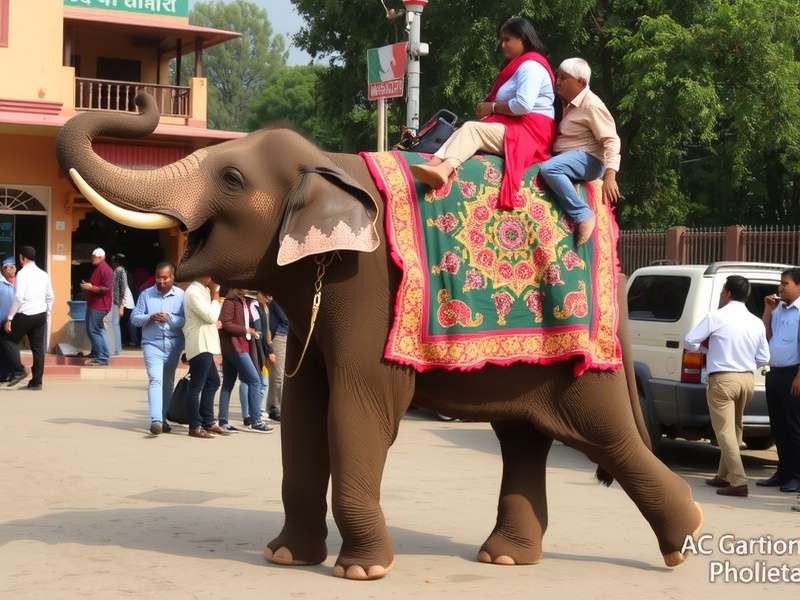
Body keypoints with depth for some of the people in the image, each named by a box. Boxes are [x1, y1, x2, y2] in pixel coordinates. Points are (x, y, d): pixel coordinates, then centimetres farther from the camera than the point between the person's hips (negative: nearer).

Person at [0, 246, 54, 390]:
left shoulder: (22, 273, -11)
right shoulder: (44, 274, 8)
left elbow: (18, 298, -18)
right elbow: (50, 297, 12)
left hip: (25, 315, -6)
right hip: (41, 315, 6)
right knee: (38, 348, 9)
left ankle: (18, 371, -1)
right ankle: (36, 382, 11)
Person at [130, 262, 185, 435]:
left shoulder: (181, 296, 1)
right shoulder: (146, 294, 4)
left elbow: (186, 320, -7)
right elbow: (134, 317, 3)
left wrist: (169, 318, -21)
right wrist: (150, 318, -15)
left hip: (174, 345, 2)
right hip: (152, 344, -2)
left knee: (168, 383, 12)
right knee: (155, 380, -16)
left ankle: (163, 418, 25)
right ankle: (156, 420, -26)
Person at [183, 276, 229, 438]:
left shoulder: (203, 290, 17)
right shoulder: (193, 292, -15)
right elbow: (211, 316, -19)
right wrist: (215, 297, -9)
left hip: (206, 345, 11)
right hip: (200, 345, -11)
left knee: (212, 381, 16)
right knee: (197, 385, -6)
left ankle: (208, 422, 23)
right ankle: (194, 426, -2)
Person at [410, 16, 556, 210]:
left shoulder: (530, 65, -8)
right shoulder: (517, 65, 25)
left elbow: (523, 105, -22)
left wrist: (492, 107, -10)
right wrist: (489, 107, 0)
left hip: (528, 132, -9)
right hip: (514, 126, 9)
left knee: (471, 129, -25)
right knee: (467, 129, -12)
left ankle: (444, 168, -50)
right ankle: (433, 165, -37)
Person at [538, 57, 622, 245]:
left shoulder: (591, 104, -10)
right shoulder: (569, 104, 18)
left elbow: (611, 140, -17)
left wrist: (610, 176, -27)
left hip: (587, 158, -10)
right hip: (568, 157, 10)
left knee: (548, 168, -33)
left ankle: (583, 215, -29)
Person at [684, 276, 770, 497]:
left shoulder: (717, 317, -9)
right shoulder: (757, 322, 7)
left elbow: (690, 341, -8)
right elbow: (763, 358, 10)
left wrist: (706, 345, 13)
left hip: (723, 379, -6)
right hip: (747, 379, 6)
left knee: (725, 430, -6)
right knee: (734, 429, 19)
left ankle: (738, 482, -16)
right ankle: (724, 476, 29)